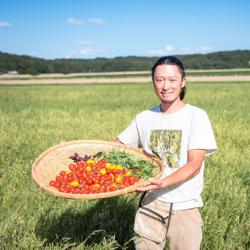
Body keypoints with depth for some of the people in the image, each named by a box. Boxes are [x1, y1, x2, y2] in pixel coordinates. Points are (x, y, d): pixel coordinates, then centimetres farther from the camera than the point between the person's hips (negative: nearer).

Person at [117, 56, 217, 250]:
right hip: (151, 203, 2)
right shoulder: (144, 118, 2)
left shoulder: (196, 116, -7)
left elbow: (194, 165, -14)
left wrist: (163, 183, -29)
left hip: (185, 207, -2)